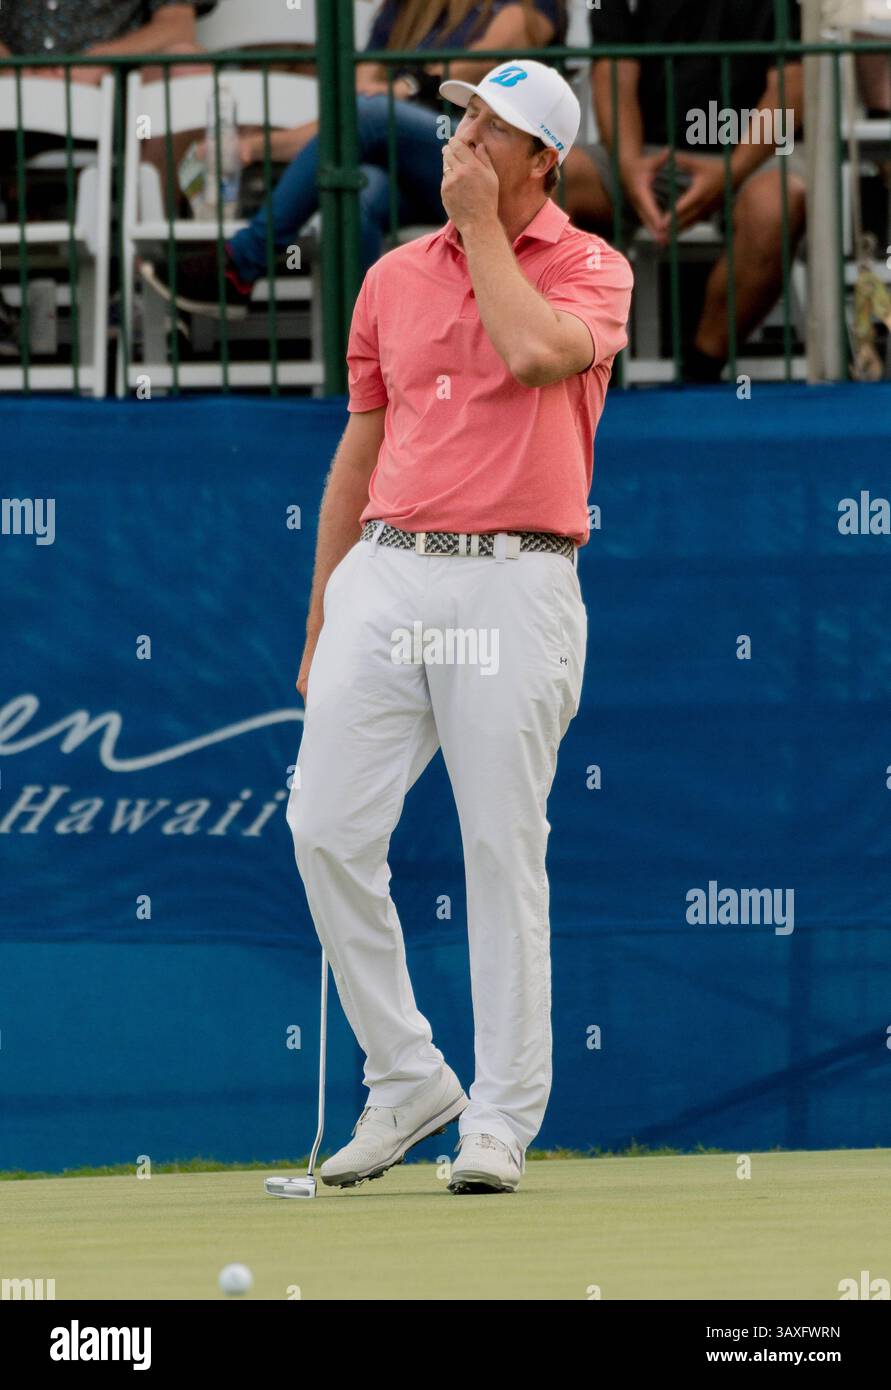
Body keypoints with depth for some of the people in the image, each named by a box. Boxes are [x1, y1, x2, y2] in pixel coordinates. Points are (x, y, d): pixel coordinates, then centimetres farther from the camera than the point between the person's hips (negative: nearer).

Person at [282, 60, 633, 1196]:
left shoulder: (590, 269, 2)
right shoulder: (393, 278, 15)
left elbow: (535, 353, -21)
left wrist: (480, 225, -7)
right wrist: (320, 621, 18)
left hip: (514, 581, -4)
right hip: (385, 572, 4)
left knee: (503, 848, -3)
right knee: (327, 827, -5)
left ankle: (502, 1117, 4)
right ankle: (405, 1079, 8)